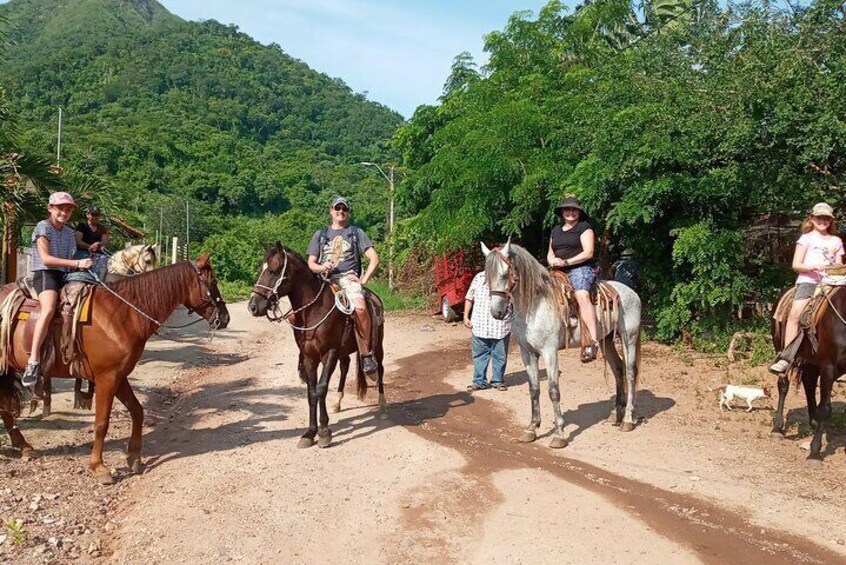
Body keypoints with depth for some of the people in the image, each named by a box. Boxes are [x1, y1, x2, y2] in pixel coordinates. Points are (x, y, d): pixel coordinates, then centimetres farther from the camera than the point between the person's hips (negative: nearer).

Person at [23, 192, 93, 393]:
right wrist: (77, 263, -21)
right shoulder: (43, 227, -3)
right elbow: (46, 258, -14)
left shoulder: (69, 233, 18)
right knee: (49, 309, -34)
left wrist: (83, 265, -2)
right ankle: (33, 361, -38)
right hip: (45, 274, -8)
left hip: (65, 276, 8)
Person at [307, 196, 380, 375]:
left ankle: (367, 355, -27)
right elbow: (311, 263, 15)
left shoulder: (356, 233, 15)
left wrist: (364, 279, -3)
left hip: (348, 278, -3)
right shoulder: (320, 235, 20)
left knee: (360, 307, -36)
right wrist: (322, 268, -7)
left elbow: (374, 258, 8)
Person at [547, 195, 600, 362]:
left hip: (581, 269, -8)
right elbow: (550, 253, 26)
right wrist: (552, 261, 1)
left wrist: (566, 262, -15)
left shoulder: (584, 228, 2)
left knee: (582, 295, -34)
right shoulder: (556, 230, 22)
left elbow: (588, 253, -8)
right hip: (559, 272, 8)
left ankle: (593, 341, -44)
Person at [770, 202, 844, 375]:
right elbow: (796, 265, 4)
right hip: (808, 281, -4)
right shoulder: (806, 238, 11)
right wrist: (812, 266, -15)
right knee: (795, 312, -28)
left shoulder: (836, 241, 21)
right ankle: (785, 358, -32)